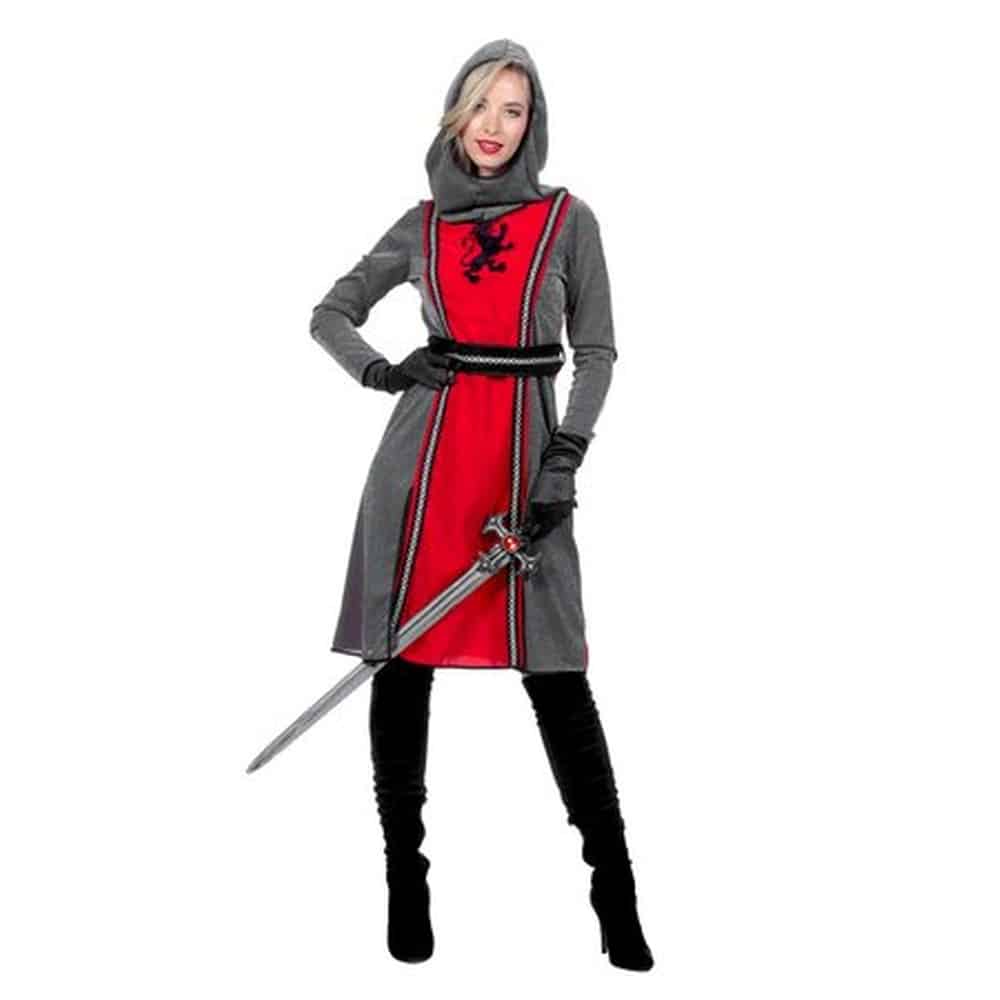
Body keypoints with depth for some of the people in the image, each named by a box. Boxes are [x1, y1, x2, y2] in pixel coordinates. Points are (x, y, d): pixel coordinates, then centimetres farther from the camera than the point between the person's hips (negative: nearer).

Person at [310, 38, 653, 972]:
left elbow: (596, 350, 3)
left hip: (525, 449, -2)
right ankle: (405, 880, 14)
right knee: (401, 664, 1)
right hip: (424, 450, 2)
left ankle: (616, 896, 3)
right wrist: (376, 369, -3)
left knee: (555, 675, -5)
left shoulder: (567, 218, 7)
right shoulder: (421, 225, 12)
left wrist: (564, 462, -9)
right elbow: (331, 313, 18)